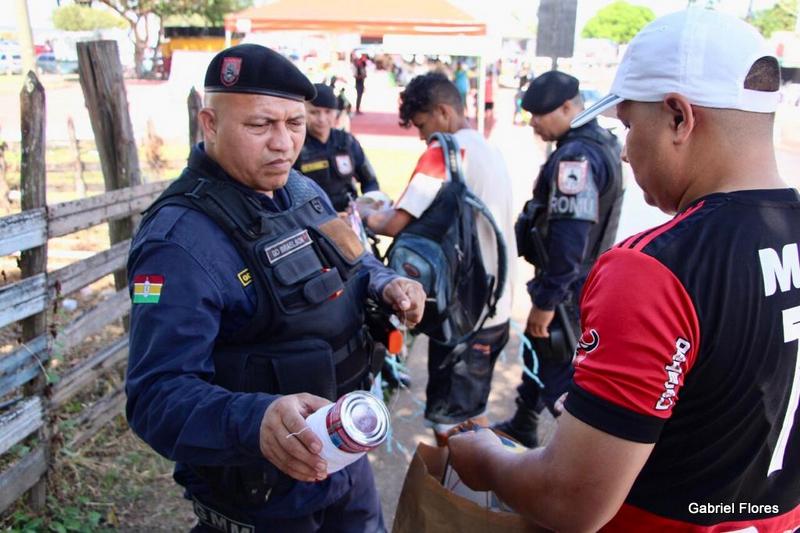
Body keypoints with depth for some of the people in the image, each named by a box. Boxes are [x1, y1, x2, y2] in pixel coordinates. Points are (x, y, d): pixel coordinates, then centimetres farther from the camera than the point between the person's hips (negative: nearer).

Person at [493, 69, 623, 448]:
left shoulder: (575, 157, -24)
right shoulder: (601, 143, 9)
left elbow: (568, 239, -29)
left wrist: (546, 300, -22)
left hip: (570, 290, -10)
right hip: (585, 283, 10)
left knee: (559, 373, 2)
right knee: (539, 352, 25)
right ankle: (521, 427, 42)